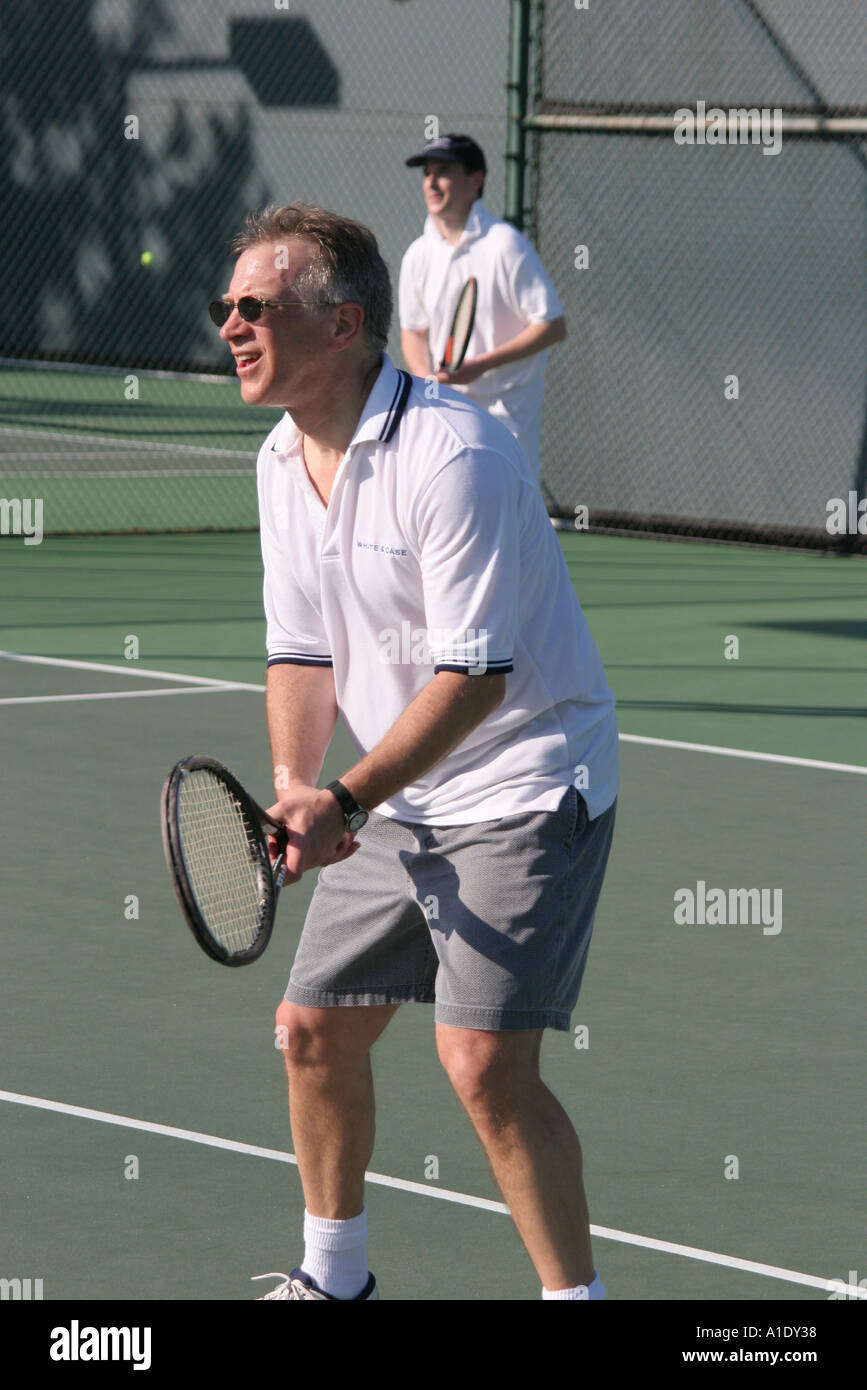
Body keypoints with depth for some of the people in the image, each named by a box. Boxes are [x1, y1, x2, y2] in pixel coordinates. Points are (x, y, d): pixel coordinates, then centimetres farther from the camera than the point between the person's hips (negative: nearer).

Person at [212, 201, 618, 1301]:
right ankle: (335, 1275, 31)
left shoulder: (449, 456, -23)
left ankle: (575, 1295, -8)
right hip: (398, 808, 8)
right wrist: (293, 781, -10)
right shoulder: (284, 462, 4)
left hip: (525, 790, -8)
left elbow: (475, 674, -24)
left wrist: (344, 802, -27)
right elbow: (303, 650, 8)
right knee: (314, 1027, 11)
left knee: (484, 1060, -18)